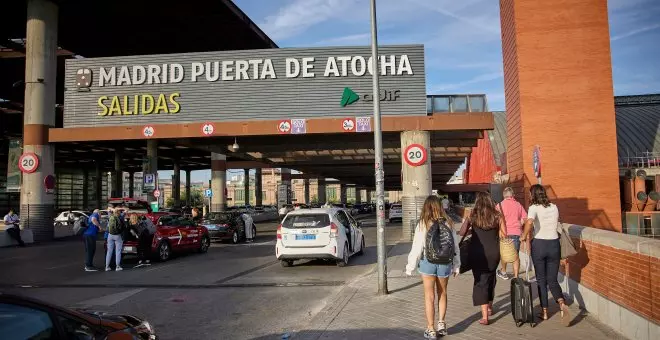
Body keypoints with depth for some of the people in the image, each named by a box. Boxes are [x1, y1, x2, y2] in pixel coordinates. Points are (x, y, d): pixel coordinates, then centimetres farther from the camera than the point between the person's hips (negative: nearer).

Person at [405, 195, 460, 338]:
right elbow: (455, 246, 2)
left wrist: (410, 266, -1)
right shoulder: (447, 223, -3)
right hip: (445, 262, 2)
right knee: (442, 294, 22)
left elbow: (417, 247, -10)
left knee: (429, 296, 9)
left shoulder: (422, 225, -11)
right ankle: (441, 324, 27)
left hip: (428, 262, -2)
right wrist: (456, 266, 13)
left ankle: (431, 330, 15)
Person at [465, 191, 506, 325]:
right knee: (490, 278, 23)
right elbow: (503, 235, 0)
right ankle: (490, 307, 40)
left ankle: (484, 316, -4)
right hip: (493, 252, 2)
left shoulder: (472, 216, -4)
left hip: (477, 253, -2)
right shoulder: (497, 216, -1)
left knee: (480, 281, 3)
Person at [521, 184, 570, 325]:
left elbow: (529, 222, -27)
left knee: (541, 280, 11)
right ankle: (562, 303, -15)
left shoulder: (534, 208, -10)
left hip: (539, 245, -3)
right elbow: (556, 222, 16)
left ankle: (544, 312, 16)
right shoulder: (554, 207, 6)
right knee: (552, 279, 11)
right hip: (554, 244, 4)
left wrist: (524, 236, -13)